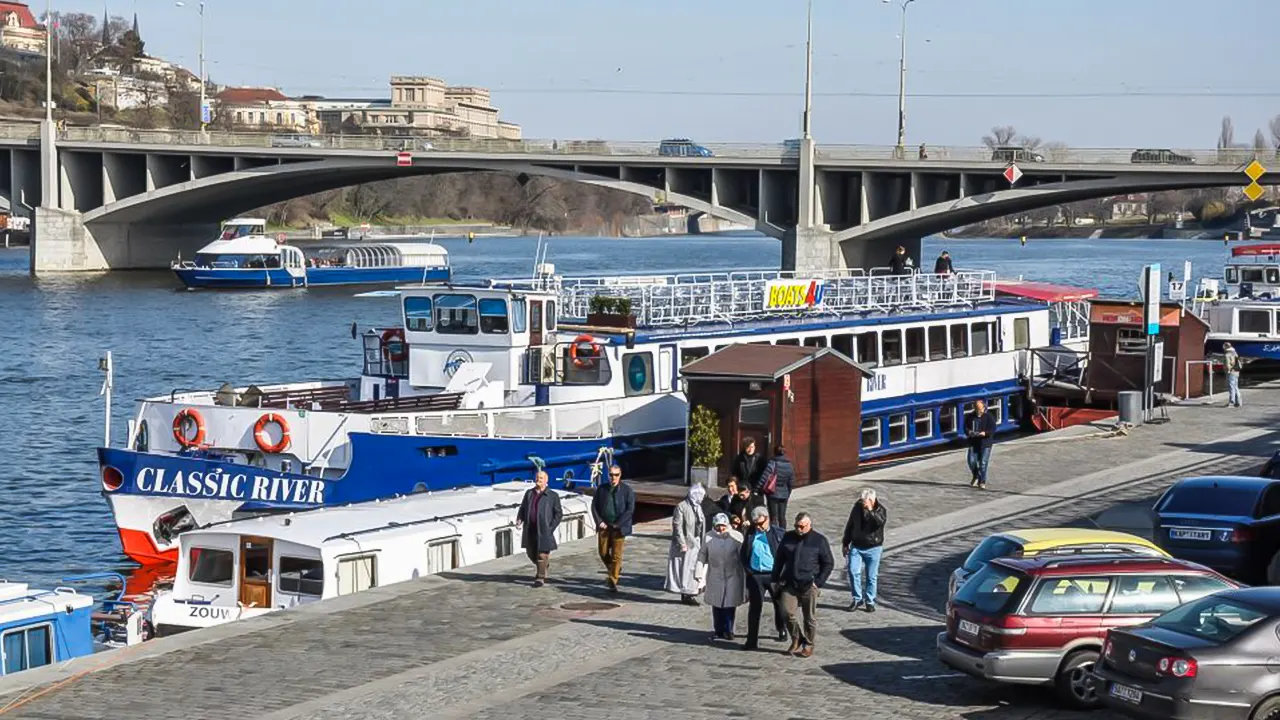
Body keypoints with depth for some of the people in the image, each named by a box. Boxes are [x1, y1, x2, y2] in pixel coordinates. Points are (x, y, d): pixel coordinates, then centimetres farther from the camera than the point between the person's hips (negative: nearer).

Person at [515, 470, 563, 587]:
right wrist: (519, 520, -1)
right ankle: (545, 564, 40)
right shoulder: (529, 493, 13)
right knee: (530, 553, 14)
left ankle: (540, 577, 2)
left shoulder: (552, 496, 0)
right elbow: (523, 508, 17)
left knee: (542, 554, -4)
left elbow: (559, 514, 0)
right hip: (529, 529, 5)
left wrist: (551, 527, -10)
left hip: (543, 530, -5)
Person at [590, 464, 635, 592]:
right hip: (604, 526, 4)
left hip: (619, 527, -4)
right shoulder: (602, 489, 6)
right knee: (603, 553, 7)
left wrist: (618, 524, -12)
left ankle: (613, 582, 2)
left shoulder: (627, 490, -3)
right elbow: (594, 506, 8)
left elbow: (630, 509, -8)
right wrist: (599, 522, -5)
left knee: (616, 555, -4)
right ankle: (615, 571, 33)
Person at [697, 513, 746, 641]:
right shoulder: (710, 538, 4)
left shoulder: (736, 537, 0)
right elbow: (702, 555, 10)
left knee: (730, 605, -2)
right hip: (715, 577, 1)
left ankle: (728, 631, 7)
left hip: (732, 576, -1)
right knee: (716, 604, 2)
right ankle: (719, 631, 10)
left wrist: (744, 576, 3)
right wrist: (699, 572, 6)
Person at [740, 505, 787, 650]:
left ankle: (782, 630, 40)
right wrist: (747, 570, 1)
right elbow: (744, 554, 11)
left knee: (779, 604, 15)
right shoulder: (751, 534, 4)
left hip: (774, 575, -1)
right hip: (755, 576, 1)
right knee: (754, 607, 0)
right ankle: (752, 641, 2)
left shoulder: (779, 533, -4)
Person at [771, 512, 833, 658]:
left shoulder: (819, 540, -2)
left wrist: (819, 582, -7)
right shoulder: (788, 538, 8)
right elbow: (779, 559, 15)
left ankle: (808, 645, 18)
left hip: (809, 586, -3)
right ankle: (796, 639, 10)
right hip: (789, 584, 3)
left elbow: (829, 563, 1)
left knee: (810, 617, 4)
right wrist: (775, 579, 9)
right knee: (788, 613, -10)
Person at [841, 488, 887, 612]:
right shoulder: (858, 506, 0)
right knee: (853, 572, -11)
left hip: (873, 548, -2)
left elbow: (881, 522, -31)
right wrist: (845, 544, 12)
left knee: (872, 576, 2)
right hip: (856, 546, 2)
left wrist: (870, 510, -37)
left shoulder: (881, 509, -8)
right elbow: (850, 525, 10)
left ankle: (870, 602, 14)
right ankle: (857, 599, 1)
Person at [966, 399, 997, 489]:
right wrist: (969, 432, -10)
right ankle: (976, 477, 25)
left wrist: (985, 433, -26)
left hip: (985, 443, -4)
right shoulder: (971, 417, 7)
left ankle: (982, 482, 2)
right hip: (973, 442, 4)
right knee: (971, 461, -1)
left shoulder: (989, 416, -4)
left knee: (983, 463, -5)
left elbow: (993, 429, -8)